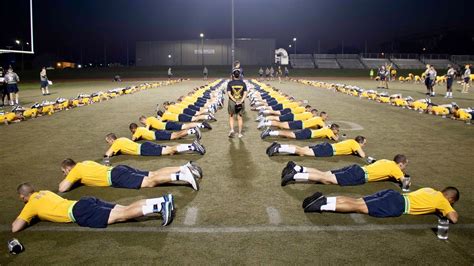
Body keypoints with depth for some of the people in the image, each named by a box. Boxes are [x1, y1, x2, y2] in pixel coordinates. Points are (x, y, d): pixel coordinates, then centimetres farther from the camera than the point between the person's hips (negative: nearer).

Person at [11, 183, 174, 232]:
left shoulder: (30, 206, 9)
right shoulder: (44, 192, 29)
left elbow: (15, 228, 2)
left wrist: (19, 218, 23)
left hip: (79, 213, -7)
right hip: (85, 203, 7)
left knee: (121, 216, -20)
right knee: (125, 210, -3)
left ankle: (159, 207, -36)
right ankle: (163, 200, -17)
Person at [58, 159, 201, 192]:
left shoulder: (75, 171, 4)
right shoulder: (85, 163, 26)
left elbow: (62, 188, -2)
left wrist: (66, 180, 21)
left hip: (115, 176, -8)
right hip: (118, 170, 8)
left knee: (150, 182, -22)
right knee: (154, 174, -1)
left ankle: (181, 176, -39)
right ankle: (186, 167, -12)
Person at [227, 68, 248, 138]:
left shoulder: (230, 83, -5)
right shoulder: (243, 83, -1)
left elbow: (229, 94, -13)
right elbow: (245, 93, -10)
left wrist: (235, 101, -16)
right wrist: (241, 101, -17)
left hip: (232, 102, -1)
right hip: (241, 103, 1)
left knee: (231, 117, 15)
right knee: (240, 118, 11)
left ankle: (232, 130, -4)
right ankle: (240, 133, 11)